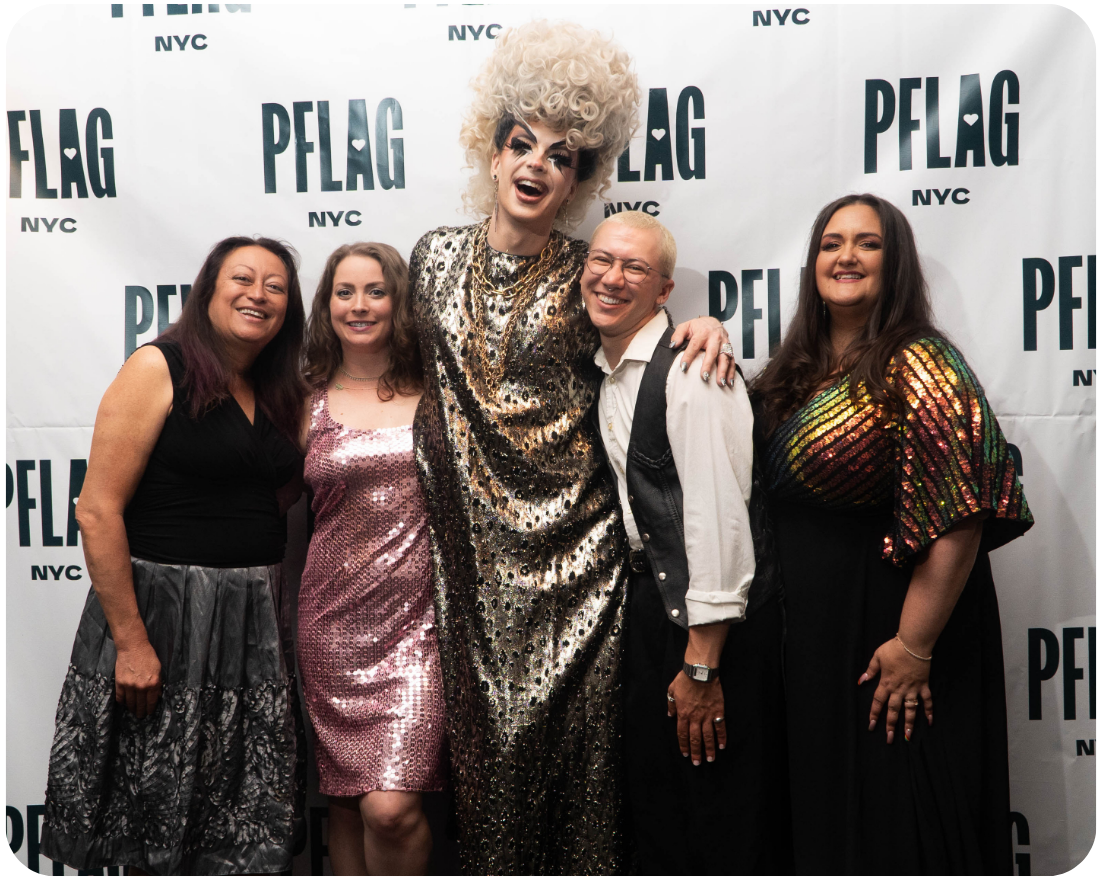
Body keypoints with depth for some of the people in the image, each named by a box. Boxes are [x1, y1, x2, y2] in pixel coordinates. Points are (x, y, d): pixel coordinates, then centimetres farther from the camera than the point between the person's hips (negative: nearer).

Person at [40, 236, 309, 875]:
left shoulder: (282, 396, 11)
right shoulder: (159, 369, -8)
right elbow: (98, 511, -14)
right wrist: (130, 641, -17)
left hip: (255, 621, 6)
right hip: (163, 613, -6)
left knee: (252, 824, 10)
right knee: (159, 816, 8)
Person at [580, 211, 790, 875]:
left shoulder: (691, 372, -18)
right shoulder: (606, 371, 9)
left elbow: (720, 520, -22)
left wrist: (702, 666, -20)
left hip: (715, 619, -8)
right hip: (650, 602, 8)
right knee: (654, 804, 19)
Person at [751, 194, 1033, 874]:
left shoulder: (918, 366, -18)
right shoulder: (801, 365, 6)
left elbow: (959, 518, -23)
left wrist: (915, 646, -22)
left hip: (884, 620, -7)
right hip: (807, 621, 7)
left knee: (889, 817, 10)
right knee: (818, 804, 21)